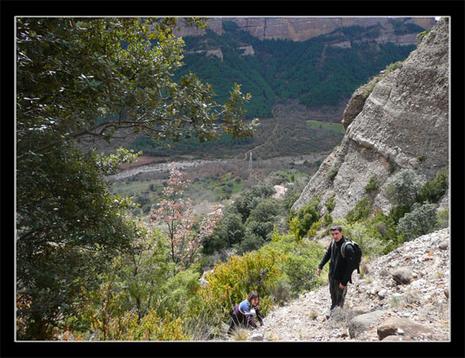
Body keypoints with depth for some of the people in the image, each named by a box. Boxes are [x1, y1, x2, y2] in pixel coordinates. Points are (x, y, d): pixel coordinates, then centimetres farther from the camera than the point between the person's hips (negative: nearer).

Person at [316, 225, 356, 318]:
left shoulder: (348, 248, -29)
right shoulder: (333, 242, -7)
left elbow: (350, 267, -26)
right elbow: (327, 254, 11)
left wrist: (344, 282, -23)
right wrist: (320, 267, 7)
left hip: (341, 278, -7)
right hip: (332, 275, 7)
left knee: (340, 297, 11)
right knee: (333, 295, 26)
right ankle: (332, 310, 49)